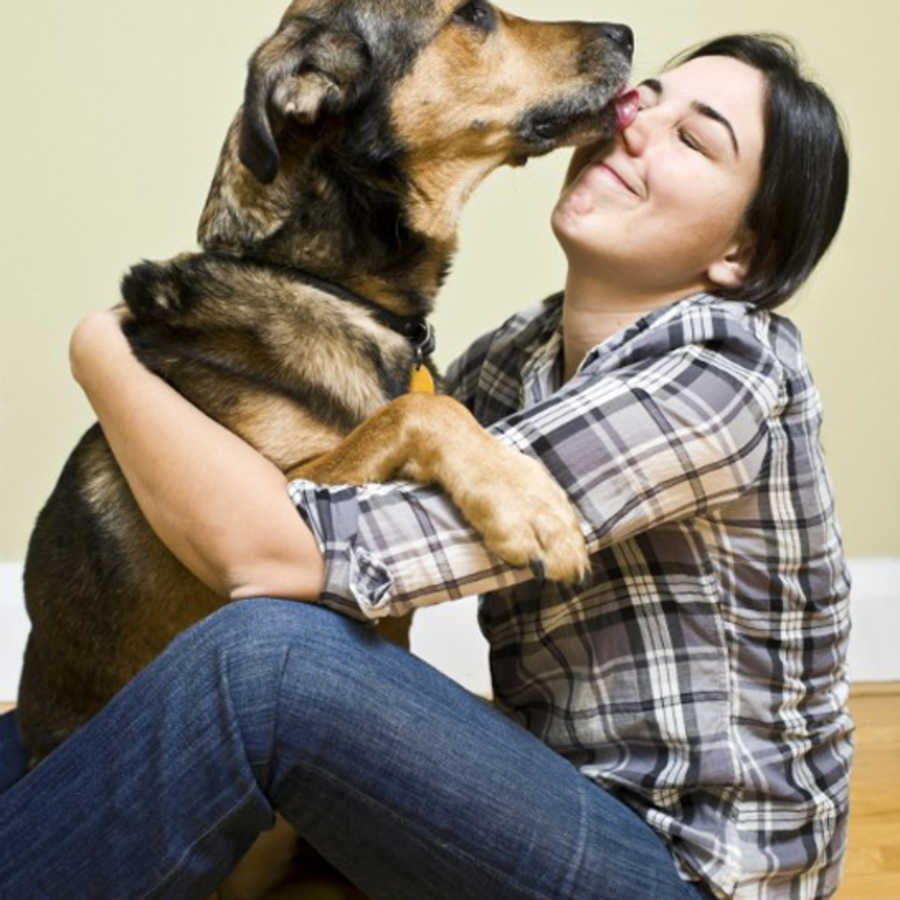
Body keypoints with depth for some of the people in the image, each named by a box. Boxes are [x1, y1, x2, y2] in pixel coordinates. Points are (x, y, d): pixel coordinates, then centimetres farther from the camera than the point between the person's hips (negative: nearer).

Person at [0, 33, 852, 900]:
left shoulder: (716, 382, -23)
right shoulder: (521, 351, 2)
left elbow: (282, 552, -28)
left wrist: (101, 357, -12)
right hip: (556, 797, 7)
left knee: (270, 654, -30)